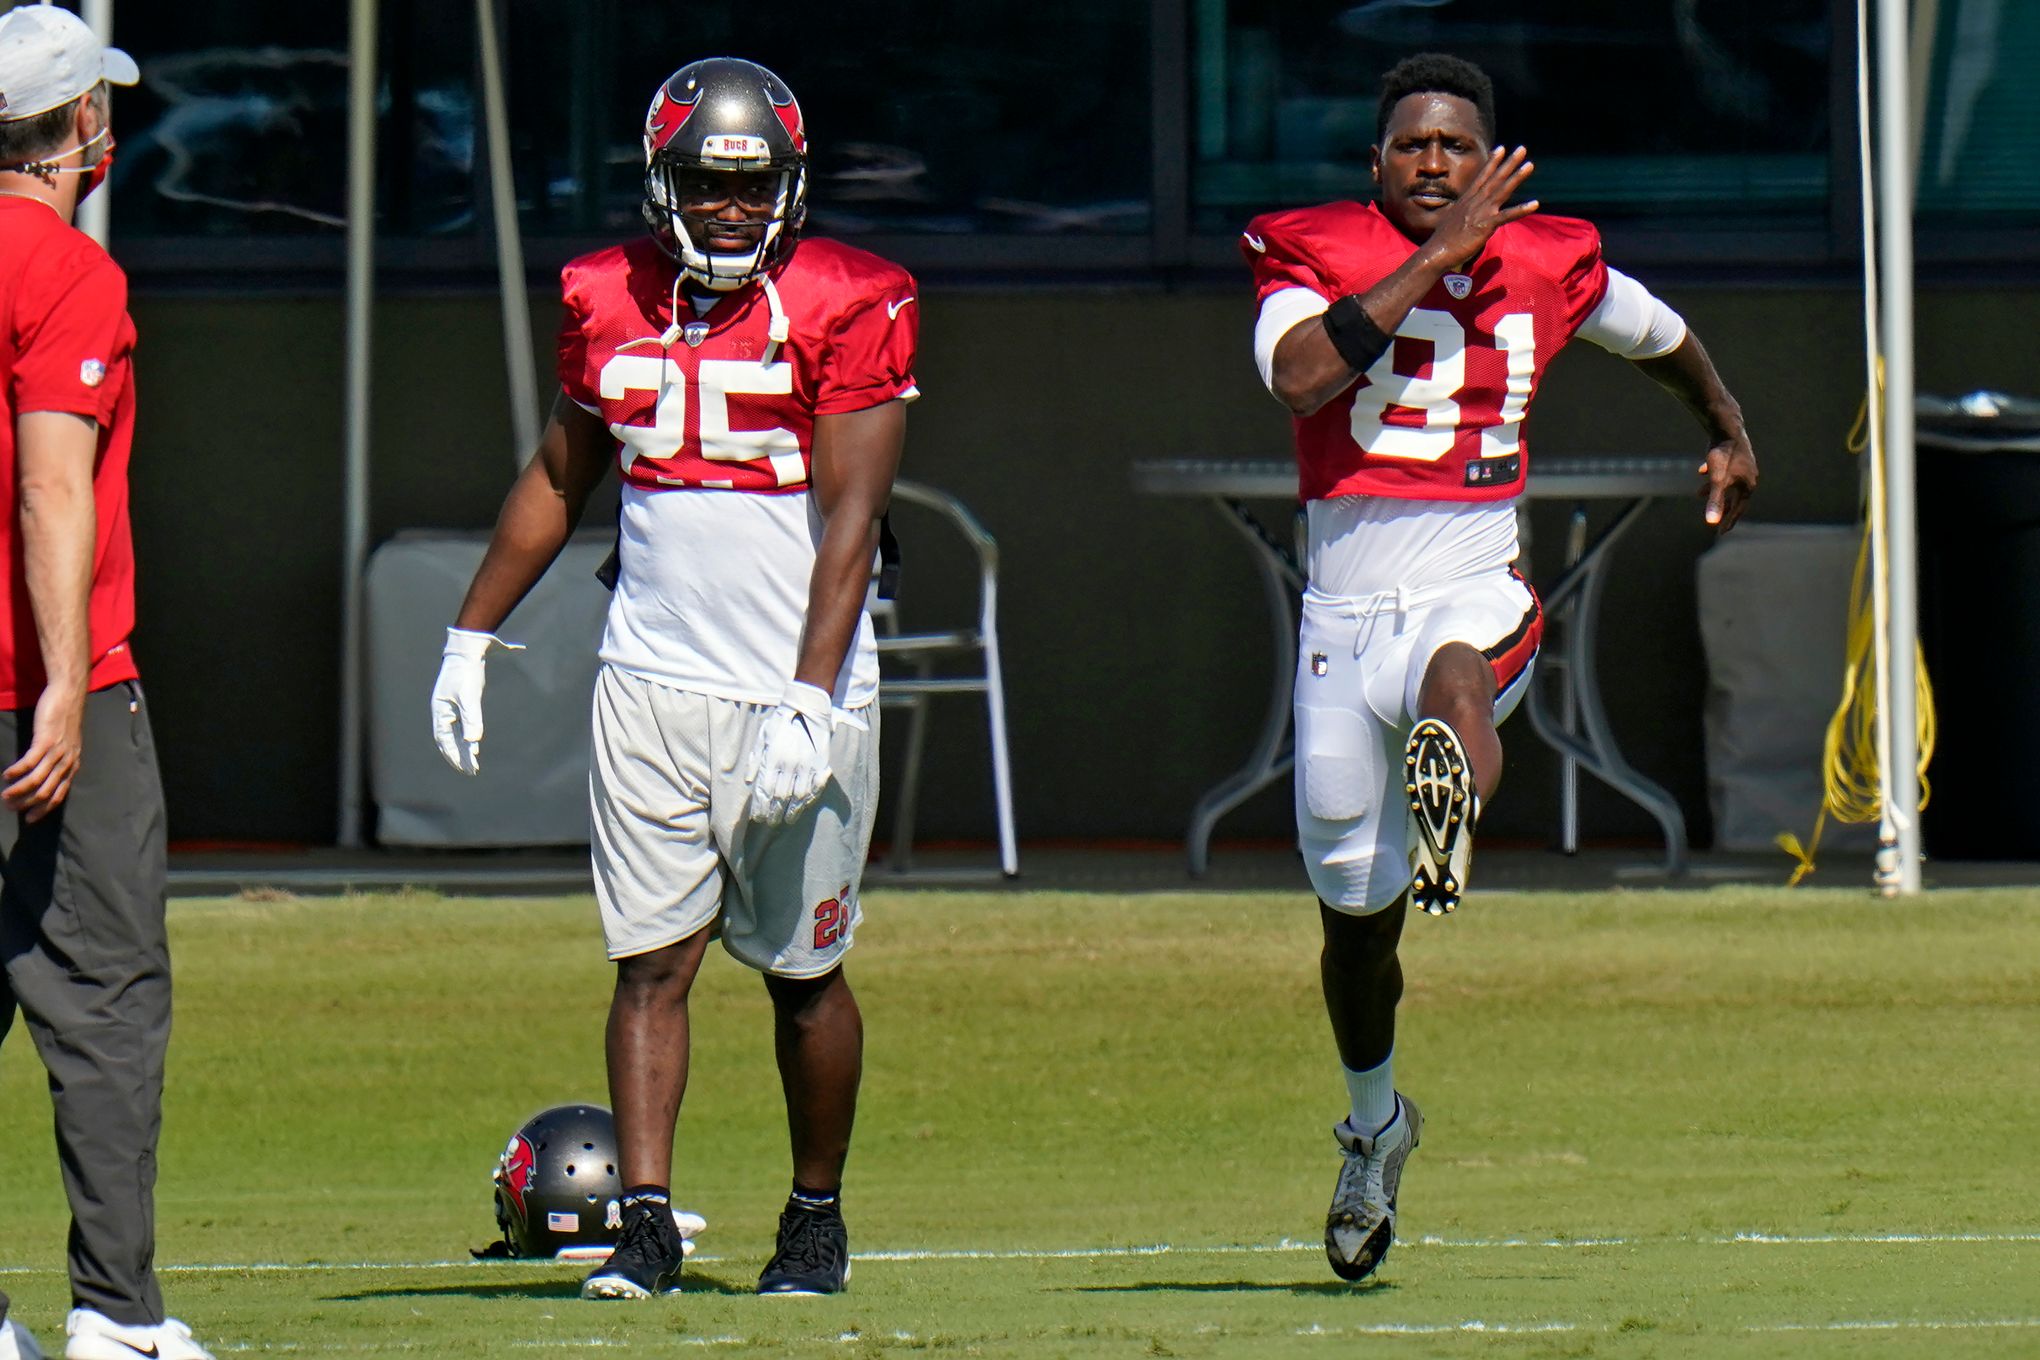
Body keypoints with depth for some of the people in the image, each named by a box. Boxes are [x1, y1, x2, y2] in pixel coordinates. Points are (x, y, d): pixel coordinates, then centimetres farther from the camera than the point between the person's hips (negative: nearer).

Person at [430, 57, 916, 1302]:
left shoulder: (848, 306, -7)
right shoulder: (609, 301, 7)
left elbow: (850, 514, -13)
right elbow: (559, 478, 20)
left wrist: (809, 700, -20)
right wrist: (472, 635, 19)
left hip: (797, 689, -3)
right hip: (652, 680, 3)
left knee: (804, 969, 6)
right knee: (653, 956, -3)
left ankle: (818, 1218, 20)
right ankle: (646, 1219, -5)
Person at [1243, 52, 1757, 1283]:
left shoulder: (1549, 265, 5)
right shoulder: (1313, 254, -2)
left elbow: (1662, 338, 27)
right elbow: (1301, 378, -24)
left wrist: (1730, 433, 39)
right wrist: (1442, 254, -22)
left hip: (1476, 592, 0)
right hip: (1345, 612, 0)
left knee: (1454, 678, -40)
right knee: (1355, 911, 11)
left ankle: (1453, 801, -71)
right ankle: (1376, 1117, 34)